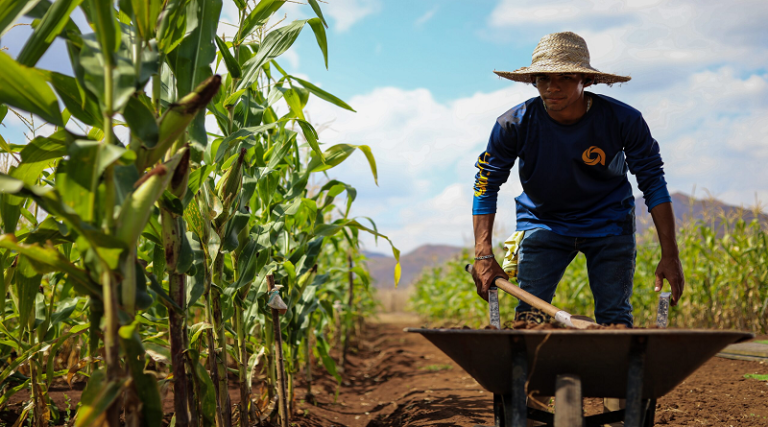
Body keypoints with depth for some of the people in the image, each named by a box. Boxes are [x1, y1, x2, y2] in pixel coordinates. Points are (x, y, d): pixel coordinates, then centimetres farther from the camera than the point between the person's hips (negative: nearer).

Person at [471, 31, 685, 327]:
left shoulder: (623, 120, -21)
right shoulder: (515, 124, -21)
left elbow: (653, 183, -10)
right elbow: (486, 185, -9)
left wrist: (670, 256, -12)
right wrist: (484, 255, -15)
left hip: (608, 224, 0)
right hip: (542, 222, 1)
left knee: (615, 319, -6)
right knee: (528, 314, -10)